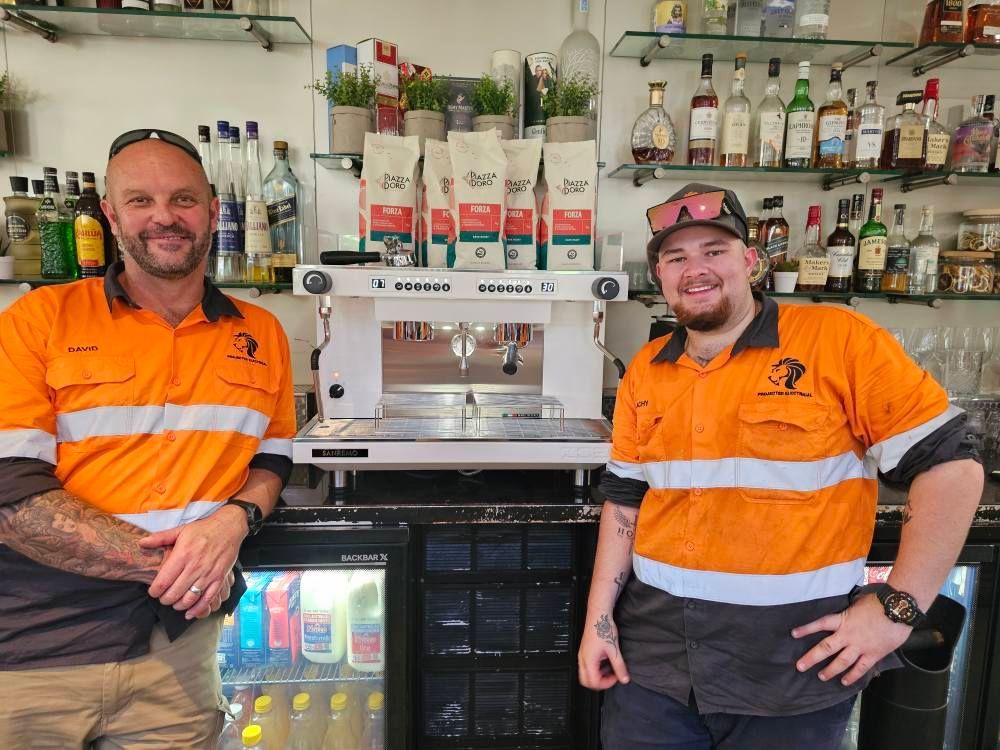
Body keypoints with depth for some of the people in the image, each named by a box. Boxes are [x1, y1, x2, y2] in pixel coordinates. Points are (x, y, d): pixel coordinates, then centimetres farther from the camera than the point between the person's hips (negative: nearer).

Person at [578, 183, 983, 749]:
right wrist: (599, 618, 4)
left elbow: (950, 463, -8)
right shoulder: (644, 372, 4)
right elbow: (625, 500, 8)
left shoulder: (840, 340, -11)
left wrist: (899, 607, -10)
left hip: (795, 653, -3)